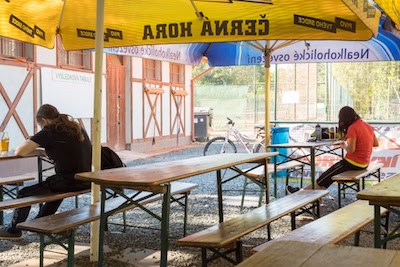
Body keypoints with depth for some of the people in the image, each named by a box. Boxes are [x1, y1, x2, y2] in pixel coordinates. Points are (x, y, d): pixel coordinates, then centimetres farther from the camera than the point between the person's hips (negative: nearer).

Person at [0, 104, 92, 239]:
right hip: (86, 181, 8)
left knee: (24, 193, 9)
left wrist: (40, 151, 6)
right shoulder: (76, 127, 13)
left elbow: (19, 151, -12)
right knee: (56, 186, 38)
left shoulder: (50, 131, -9)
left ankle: (13, 230, 27)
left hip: (68, 181, -8)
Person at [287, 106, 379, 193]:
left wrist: (344, 146, -6)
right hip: (364, 163, 9)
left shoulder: (352, 128, -18)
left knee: (327, 176, 2)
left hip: (353, 163, -9)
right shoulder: (367, 126, 8)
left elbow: (350, 150, -25)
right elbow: (376, 143, 17)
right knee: (330, 175, 17)